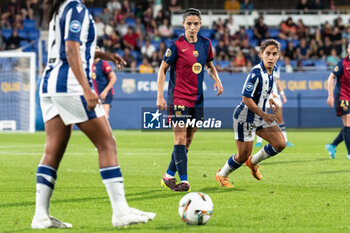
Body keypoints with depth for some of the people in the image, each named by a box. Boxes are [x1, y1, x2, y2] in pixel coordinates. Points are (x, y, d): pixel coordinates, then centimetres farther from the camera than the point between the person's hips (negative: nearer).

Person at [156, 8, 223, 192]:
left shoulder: (205, 44, 6)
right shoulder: (176, 46, -9)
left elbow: (209, 65, 22)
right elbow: (162, 69, -4)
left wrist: (216, 79, 2)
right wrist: (160, 96, -11)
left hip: (197, 99, 6)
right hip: (178, 99, -6)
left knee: (187, 141, 9)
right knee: (180, 139, -11)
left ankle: (169, 176, 20)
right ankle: (184, 181, -13)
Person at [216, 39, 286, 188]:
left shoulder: (273, 70, 1)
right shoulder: (256, 72, -26)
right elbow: (246, 99, -26)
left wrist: (270, 100, 9)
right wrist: (264, 115, -23)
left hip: (260, 117, 8)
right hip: (245, 118, -8)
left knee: (280, 144, -1)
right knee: (243, 156, -1)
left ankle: (253, 162, 24)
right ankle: (222, 175, 28)